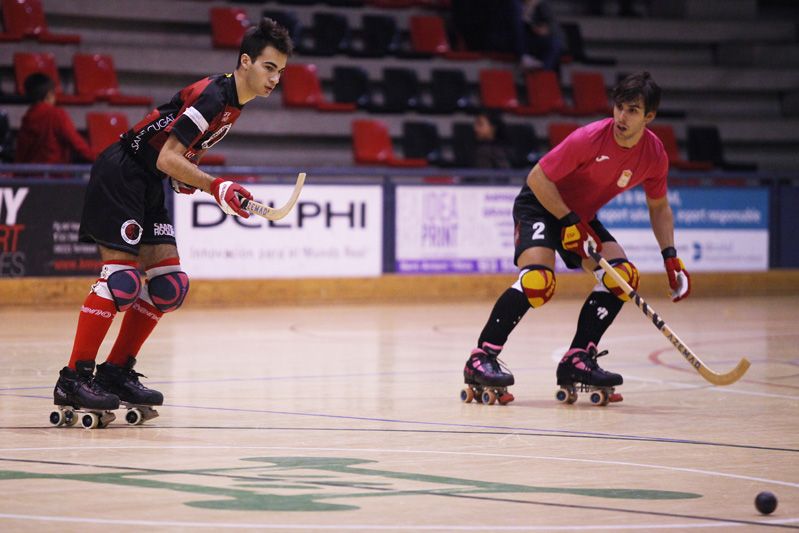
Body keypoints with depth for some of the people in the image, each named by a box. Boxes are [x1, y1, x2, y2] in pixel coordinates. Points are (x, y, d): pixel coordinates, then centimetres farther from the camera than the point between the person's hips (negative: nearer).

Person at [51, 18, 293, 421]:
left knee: (170, 284, 4)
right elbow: (166, 158, -24)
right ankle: (73, 379, -15)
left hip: (148, 187, 10)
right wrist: (215, 187, -29)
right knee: (122, 276, -17)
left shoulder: (232, 103, 9)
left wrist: (187, 176, 5)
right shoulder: (211, 96, -21)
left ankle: (115, 373, 10)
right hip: (119, 175, -10)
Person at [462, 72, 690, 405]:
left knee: (623, 275, -10)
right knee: (538, 278, -29)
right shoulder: (590, 139, -28)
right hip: (540, 205, -7)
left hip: (582, 215, 7)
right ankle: (481, 359, -24)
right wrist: (570, 222, -24)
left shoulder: (655, 155, -10)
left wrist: (671, 257, -2)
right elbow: (537, 178, -21)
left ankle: (577, 360, -2)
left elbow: (658, 206, 8)